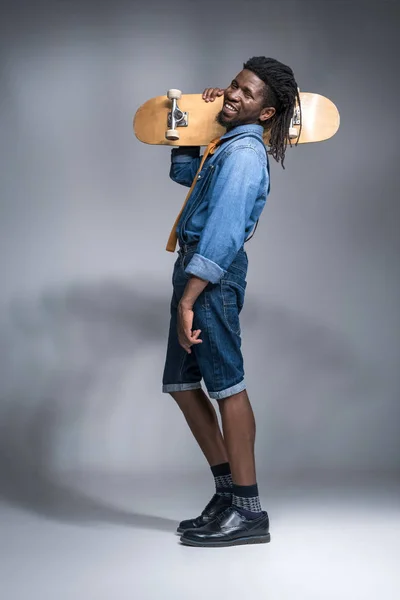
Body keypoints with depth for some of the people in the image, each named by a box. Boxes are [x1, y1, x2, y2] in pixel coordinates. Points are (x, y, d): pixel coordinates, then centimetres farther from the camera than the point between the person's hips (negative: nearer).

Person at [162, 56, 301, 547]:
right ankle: (228, 492, 20)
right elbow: (182, 173, 37)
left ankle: (248, 511, 2)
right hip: (194, 268, 10)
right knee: (180, 384, 12)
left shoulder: (244, 153, -12)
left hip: (212, 276, -10)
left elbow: (222, 235, -22)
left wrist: (187, 301, -24)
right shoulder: (226, 145, 18)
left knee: (226, 385, -7)